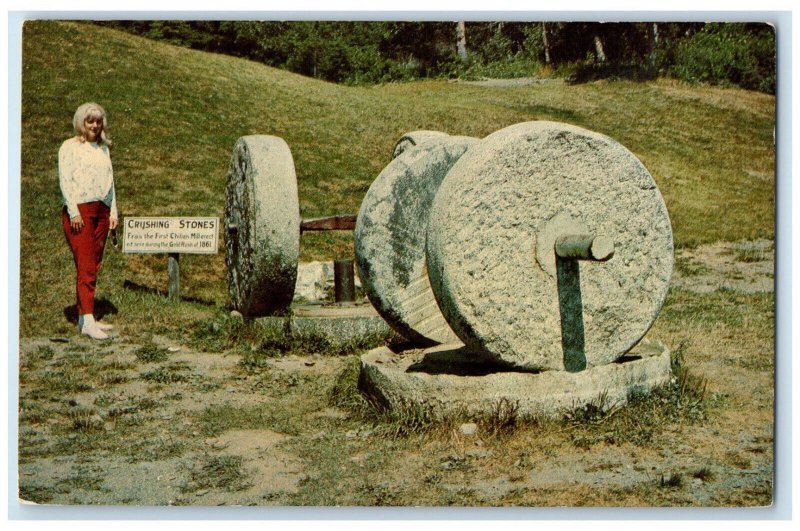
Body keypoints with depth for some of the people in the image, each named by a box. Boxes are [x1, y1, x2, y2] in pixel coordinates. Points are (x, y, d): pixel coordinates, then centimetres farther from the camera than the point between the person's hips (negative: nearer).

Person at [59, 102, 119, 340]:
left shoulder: (103, 148, 19)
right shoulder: (70, 147, 0)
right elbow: (65, 180, -7)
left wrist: (113, 212, 15)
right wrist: (73, 212, -15)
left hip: (101, 211, 6)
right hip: (79, 210, -6)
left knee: (94, 266, 5)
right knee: (85, 267, -12)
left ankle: (84, 316, 11)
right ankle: (87, 321, -15)